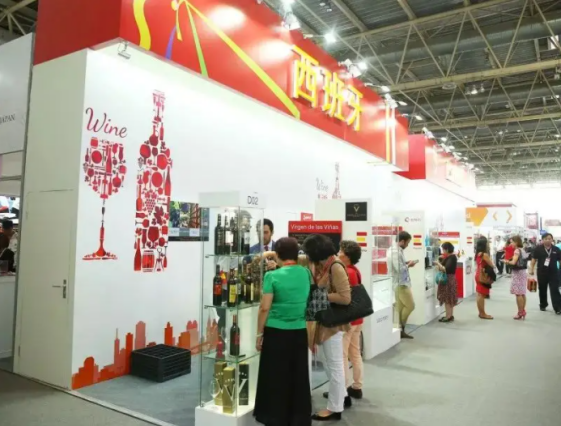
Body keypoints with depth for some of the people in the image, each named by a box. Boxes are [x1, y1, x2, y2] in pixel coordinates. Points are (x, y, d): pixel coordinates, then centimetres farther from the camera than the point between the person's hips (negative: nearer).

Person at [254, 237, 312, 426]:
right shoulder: (306, 273, 1)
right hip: (299, 332, 4)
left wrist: (259, 334, -1)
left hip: (276, 332, -4)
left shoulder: (272, 276, -12)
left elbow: (265, 308, -12)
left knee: (275, 378, 10)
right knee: (298, 378, 14)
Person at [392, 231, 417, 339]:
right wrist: (409, 265, -11)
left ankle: (400, 329, 15)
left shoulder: (399, 250, 12)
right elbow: (399, 269, -26)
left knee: (401, 308, 11)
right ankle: (400, 328, 9)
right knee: (410, 306, -3)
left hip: (403, 283, 10)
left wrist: (406, 263, 4)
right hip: (401, 284, -10)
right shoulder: (396, 252, -21)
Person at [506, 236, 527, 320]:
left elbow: (513, 262, -25)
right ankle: (523, 311, 18)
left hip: (518, 273, -9)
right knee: (522, 293, 12)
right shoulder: (522, 250, 11)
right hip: (523, 272, 9)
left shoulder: (517, 250, -16)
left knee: (518, 293, -5)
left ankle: (520, 313, -2)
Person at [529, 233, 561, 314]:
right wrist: (531, 270, -3)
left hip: (553, 273, 0)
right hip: (542, 273, 0)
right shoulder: (538, 249, -3)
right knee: (542, 290, 13)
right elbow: (534, 260, 1)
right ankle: (543, 305, 29)